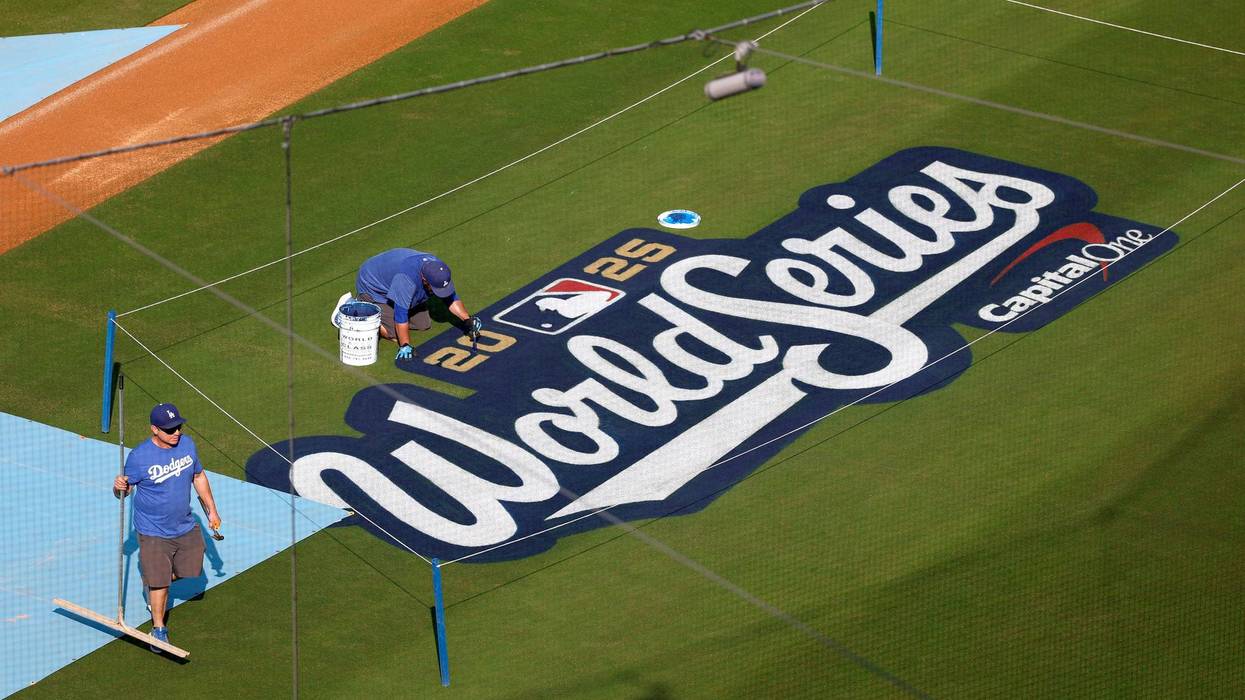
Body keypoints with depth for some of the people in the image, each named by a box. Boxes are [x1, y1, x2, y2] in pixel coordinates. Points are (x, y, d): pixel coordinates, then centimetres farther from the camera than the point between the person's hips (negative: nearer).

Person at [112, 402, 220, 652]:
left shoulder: (187, 444, -6)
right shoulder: (139, 456, -22)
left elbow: (199, 476, 10)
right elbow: (124, 491, -11)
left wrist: (211, 510, 13)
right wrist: (119, 487, -36)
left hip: (185, 527, 5)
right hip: (154, 533, -5)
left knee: (189, 570, 18)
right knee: (159, 582, 1)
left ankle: (153, 579, 47)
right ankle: (158, 628, 23)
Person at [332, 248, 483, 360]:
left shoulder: (438, 269, -20)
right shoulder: (408, 278, -44)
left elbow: (450, 297, -4)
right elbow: (400, 313, -39)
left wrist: (467, 320, -15)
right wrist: (405, 346, -37)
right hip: (372, 287, -8)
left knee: (424, 324, 6)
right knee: (394, 333, -16)